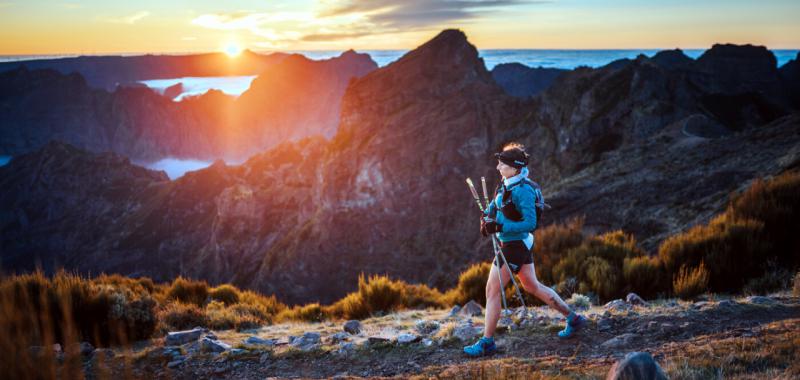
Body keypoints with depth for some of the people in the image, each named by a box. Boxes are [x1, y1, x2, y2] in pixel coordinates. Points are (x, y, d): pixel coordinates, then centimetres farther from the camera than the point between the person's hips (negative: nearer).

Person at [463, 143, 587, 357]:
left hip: (515, 246, -10)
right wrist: (487, 218, 1)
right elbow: (494, 205, 21)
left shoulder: (522, 190, -22)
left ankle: (486, 343, 4)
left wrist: (499, 227, -28)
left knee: (492, 291, -4)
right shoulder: (507, 184, 5)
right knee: (532, 286, 20)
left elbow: (530, 223, -25)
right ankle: (573, 319, 30)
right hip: (518, 244, 10)